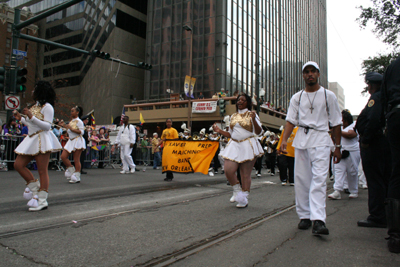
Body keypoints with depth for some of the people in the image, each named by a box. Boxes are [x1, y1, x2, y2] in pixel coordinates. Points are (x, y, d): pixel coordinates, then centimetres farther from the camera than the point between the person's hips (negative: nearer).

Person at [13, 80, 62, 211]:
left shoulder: (47, 107, -7)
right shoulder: (34, 106, 19)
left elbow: (47, 126, -16)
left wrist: (31, 117, -22)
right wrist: (21, 118, 20)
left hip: (42, 139, -9)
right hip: (31, 139, 9)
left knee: (42, 171, -6)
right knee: (18, 165, 4)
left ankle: (42, 200, -2)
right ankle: (34, 187, 17)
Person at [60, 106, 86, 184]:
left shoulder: (79, 121, -8)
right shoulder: (71, 121, 16)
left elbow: (81, 132, -18)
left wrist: (71, 128, -21)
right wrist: (64, 126, 14)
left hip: (77, 141, -8)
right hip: (71, 141, 8)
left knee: (76, 160, -4)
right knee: (63, 156, 1)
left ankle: (77, 177, 3)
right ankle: (71, 171, 17)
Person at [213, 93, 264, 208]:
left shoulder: (251, 114, 3)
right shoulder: (233, 116, 17)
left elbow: (258, 132, -6)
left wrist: (254, 120, -20)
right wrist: (220, 131, 7)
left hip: (248, 146, -4)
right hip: (234, 145, 4)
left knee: (245, 174, -1)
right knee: (228, 170, -9)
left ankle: (244, 198, 11)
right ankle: (237, 191, 15)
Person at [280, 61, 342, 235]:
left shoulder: (328, 96, 7)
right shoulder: (297, 97, 12)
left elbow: (336, 123, 8)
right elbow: (291, 121, 5)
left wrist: (337, 146, 4)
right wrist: (284, 140, -10)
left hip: (321, 138, -3)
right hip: (301, 139, 3)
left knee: (319, 178, -15)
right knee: (301, 179, 3)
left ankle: (318, 220, -19)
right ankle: (304, 216, 14)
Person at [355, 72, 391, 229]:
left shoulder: (375, 98, -12)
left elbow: (373, 120, -25)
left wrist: (365, 141, -19)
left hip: (374, 144, -10)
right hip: (386, 143, 10)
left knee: (375, 181, -6)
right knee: (386, 180, 15)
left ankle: (377, 217, -1)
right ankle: (388, 214, 25)